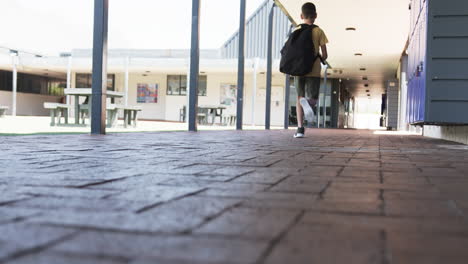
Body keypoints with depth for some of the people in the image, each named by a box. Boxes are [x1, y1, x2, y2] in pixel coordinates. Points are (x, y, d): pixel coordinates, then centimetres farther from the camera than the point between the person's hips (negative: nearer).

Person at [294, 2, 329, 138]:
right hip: (313, 70, -2)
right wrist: (322, 59, 20)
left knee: (300, 97, 12)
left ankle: (300, 128, 1)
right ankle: (308, 102, -32)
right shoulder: (318, 31, 1)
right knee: (313, 99, 6)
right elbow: (324, 54, -1)